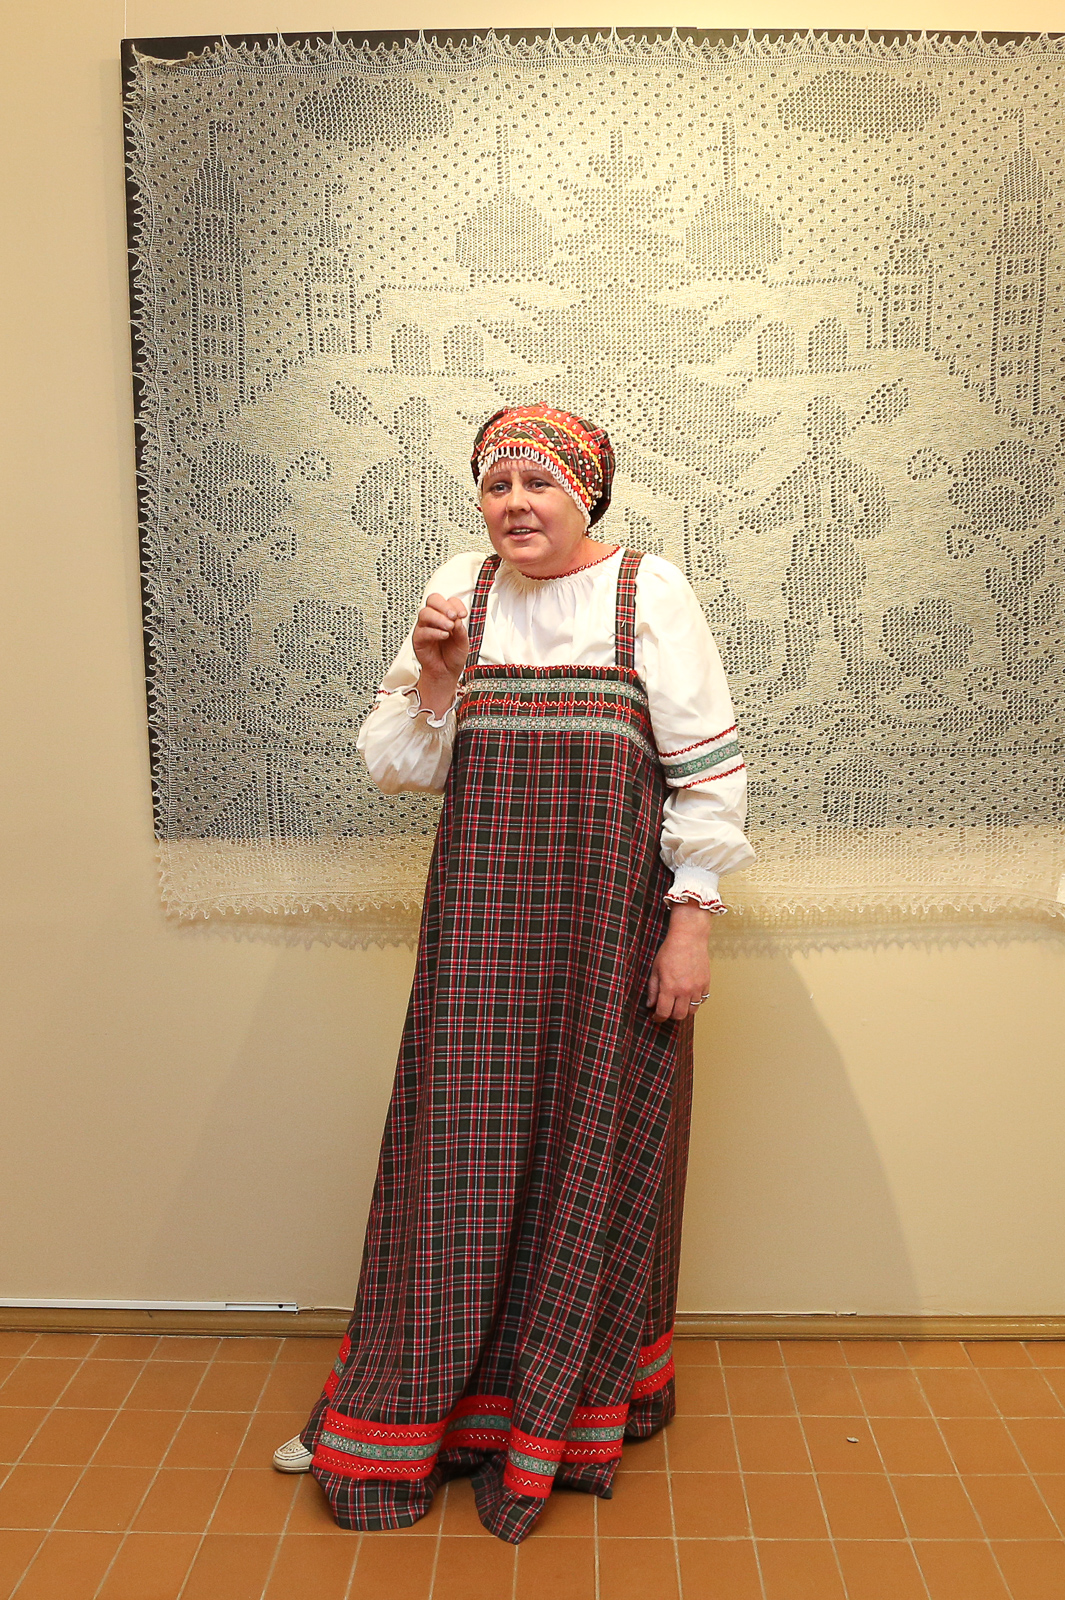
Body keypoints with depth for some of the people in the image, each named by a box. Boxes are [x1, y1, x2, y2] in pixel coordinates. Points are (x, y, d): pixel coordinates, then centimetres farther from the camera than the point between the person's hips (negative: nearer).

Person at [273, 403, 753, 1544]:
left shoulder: (649, 593, -3)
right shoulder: (457, 592, 6)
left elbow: (706, 768, -3)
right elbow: (397, 767, 8)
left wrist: (691, 919, -8)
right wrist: (434, 681, -10)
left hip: (613, 925, -2)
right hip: (481, 924, 2)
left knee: (593, 1158, 9)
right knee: (459, 1154, 7)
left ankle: (573, 1403, 30)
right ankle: (399, 1416, 25)